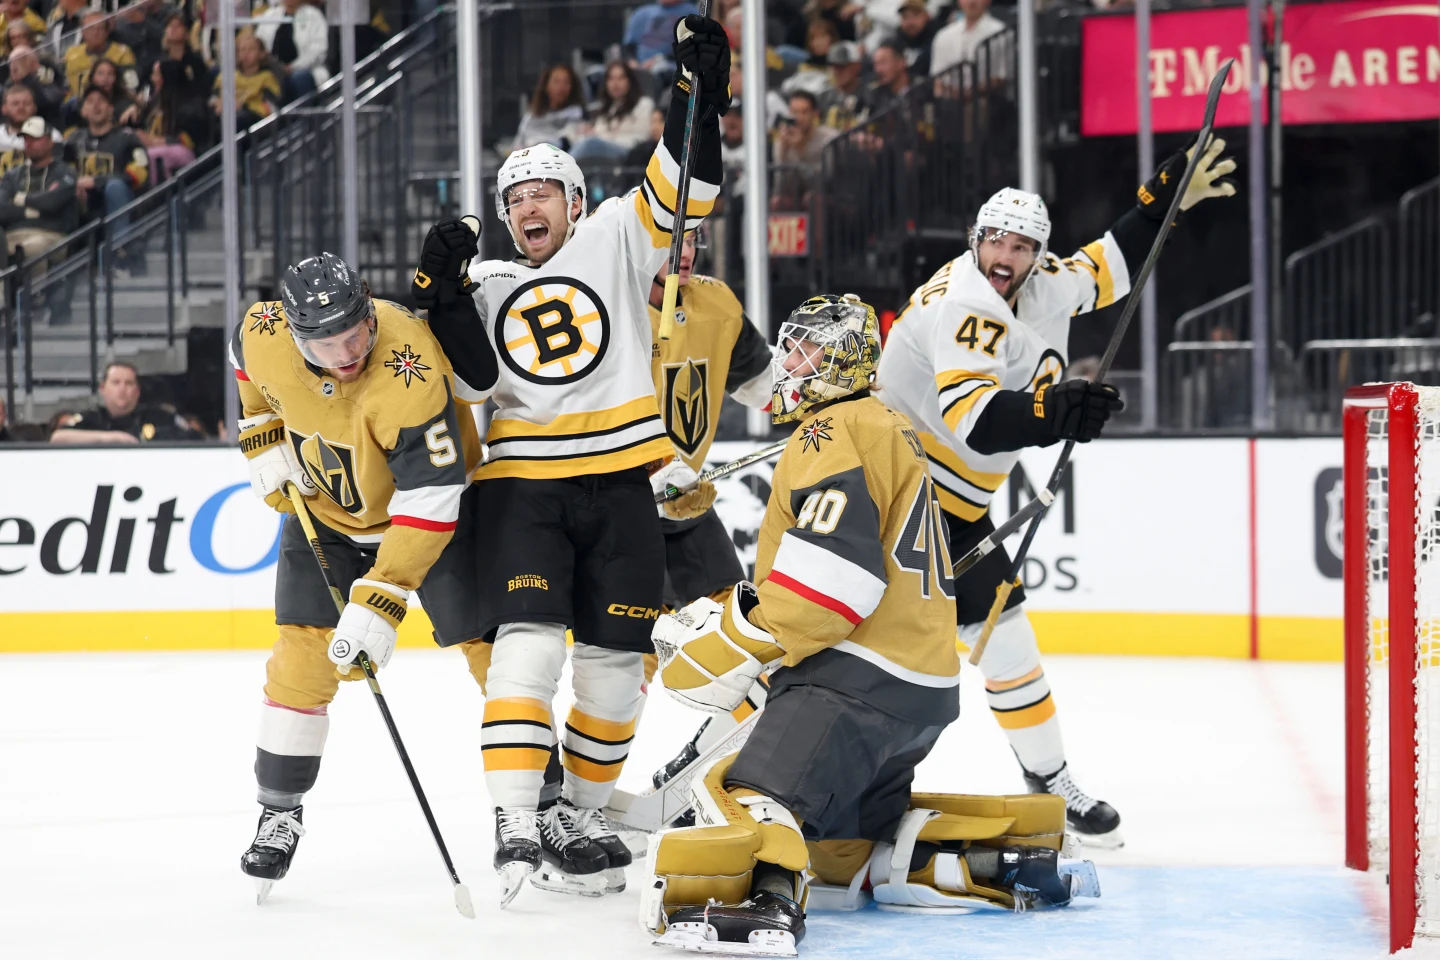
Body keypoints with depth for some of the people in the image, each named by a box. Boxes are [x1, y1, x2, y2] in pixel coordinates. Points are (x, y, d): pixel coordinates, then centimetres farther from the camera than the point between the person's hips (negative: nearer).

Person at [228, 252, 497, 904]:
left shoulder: (411, 377, -39)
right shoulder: (264, 333, -25)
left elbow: (429, 505, -37)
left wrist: (379, 604, -38)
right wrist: (266, 439, -1)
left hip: (427, 499, -3)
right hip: (322, 504, 3)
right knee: (302, 656, -6)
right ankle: (279, 809, 7)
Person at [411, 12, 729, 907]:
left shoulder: (616, 239, 9)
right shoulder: (489, 285, 16)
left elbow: (679, 191, -2)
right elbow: (461, 371, 6)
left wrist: (699, 95, -13)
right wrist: (442, 291, -5)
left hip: (622, 481, 0)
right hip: (523, 486, 0)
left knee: (615, 659, 3)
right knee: (526, 641, -17)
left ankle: (581, 816, 18)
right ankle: (515, 824, -22)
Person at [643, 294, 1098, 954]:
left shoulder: (837, 433, -7)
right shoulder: (886, 429, 26)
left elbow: (833, 569, -22)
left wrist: (738, 645, -17)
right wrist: (731, 614, 21)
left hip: (856, 678, -11)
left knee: (757, 796, -27)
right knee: (836, 845, 20)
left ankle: (764, 899, -56)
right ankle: (1015, 852, 13)